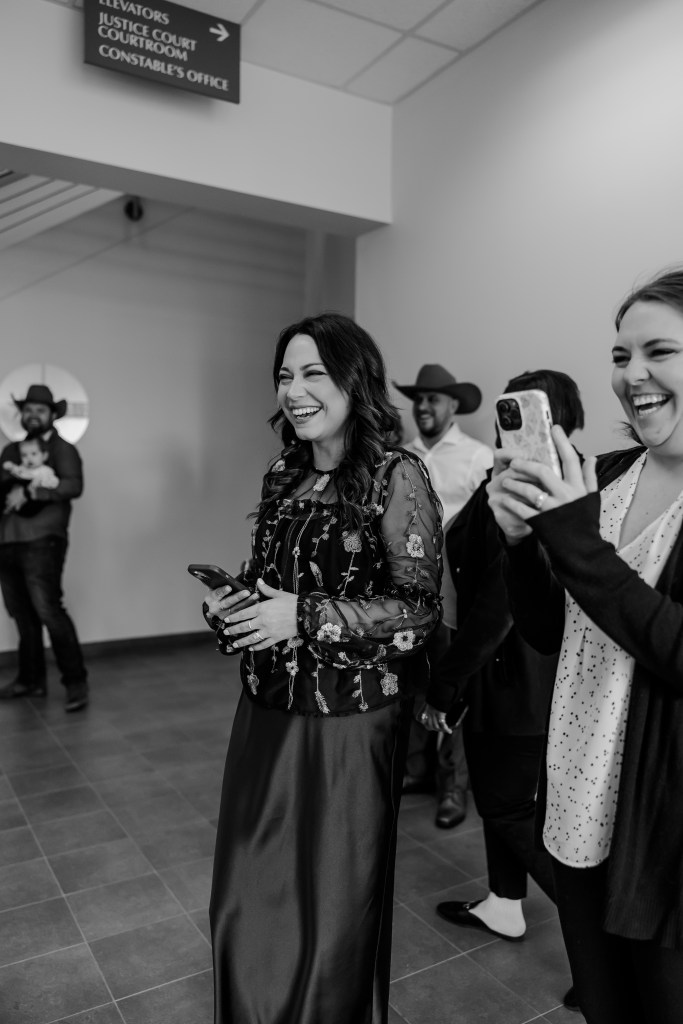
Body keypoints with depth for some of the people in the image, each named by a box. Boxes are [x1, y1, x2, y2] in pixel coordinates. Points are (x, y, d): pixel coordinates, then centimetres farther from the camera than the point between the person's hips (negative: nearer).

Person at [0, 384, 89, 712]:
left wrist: (29, 491, -21)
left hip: (42, 541, -6)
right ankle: (31, 679, 21)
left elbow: (73, 486, -14)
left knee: (48, 610, -12)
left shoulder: (63, 449, 2)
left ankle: (75, 681, -5)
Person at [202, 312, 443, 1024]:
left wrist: (305, 617, -21)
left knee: (332, 904, 13)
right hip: (266, 713, 6)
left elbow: (420, 609, -14)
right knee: (249, 899, 19)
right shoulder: (282, 477, 7)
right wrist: (227, 606, -4)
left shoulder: (396, 477, -12)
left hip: (349, 722, -6)